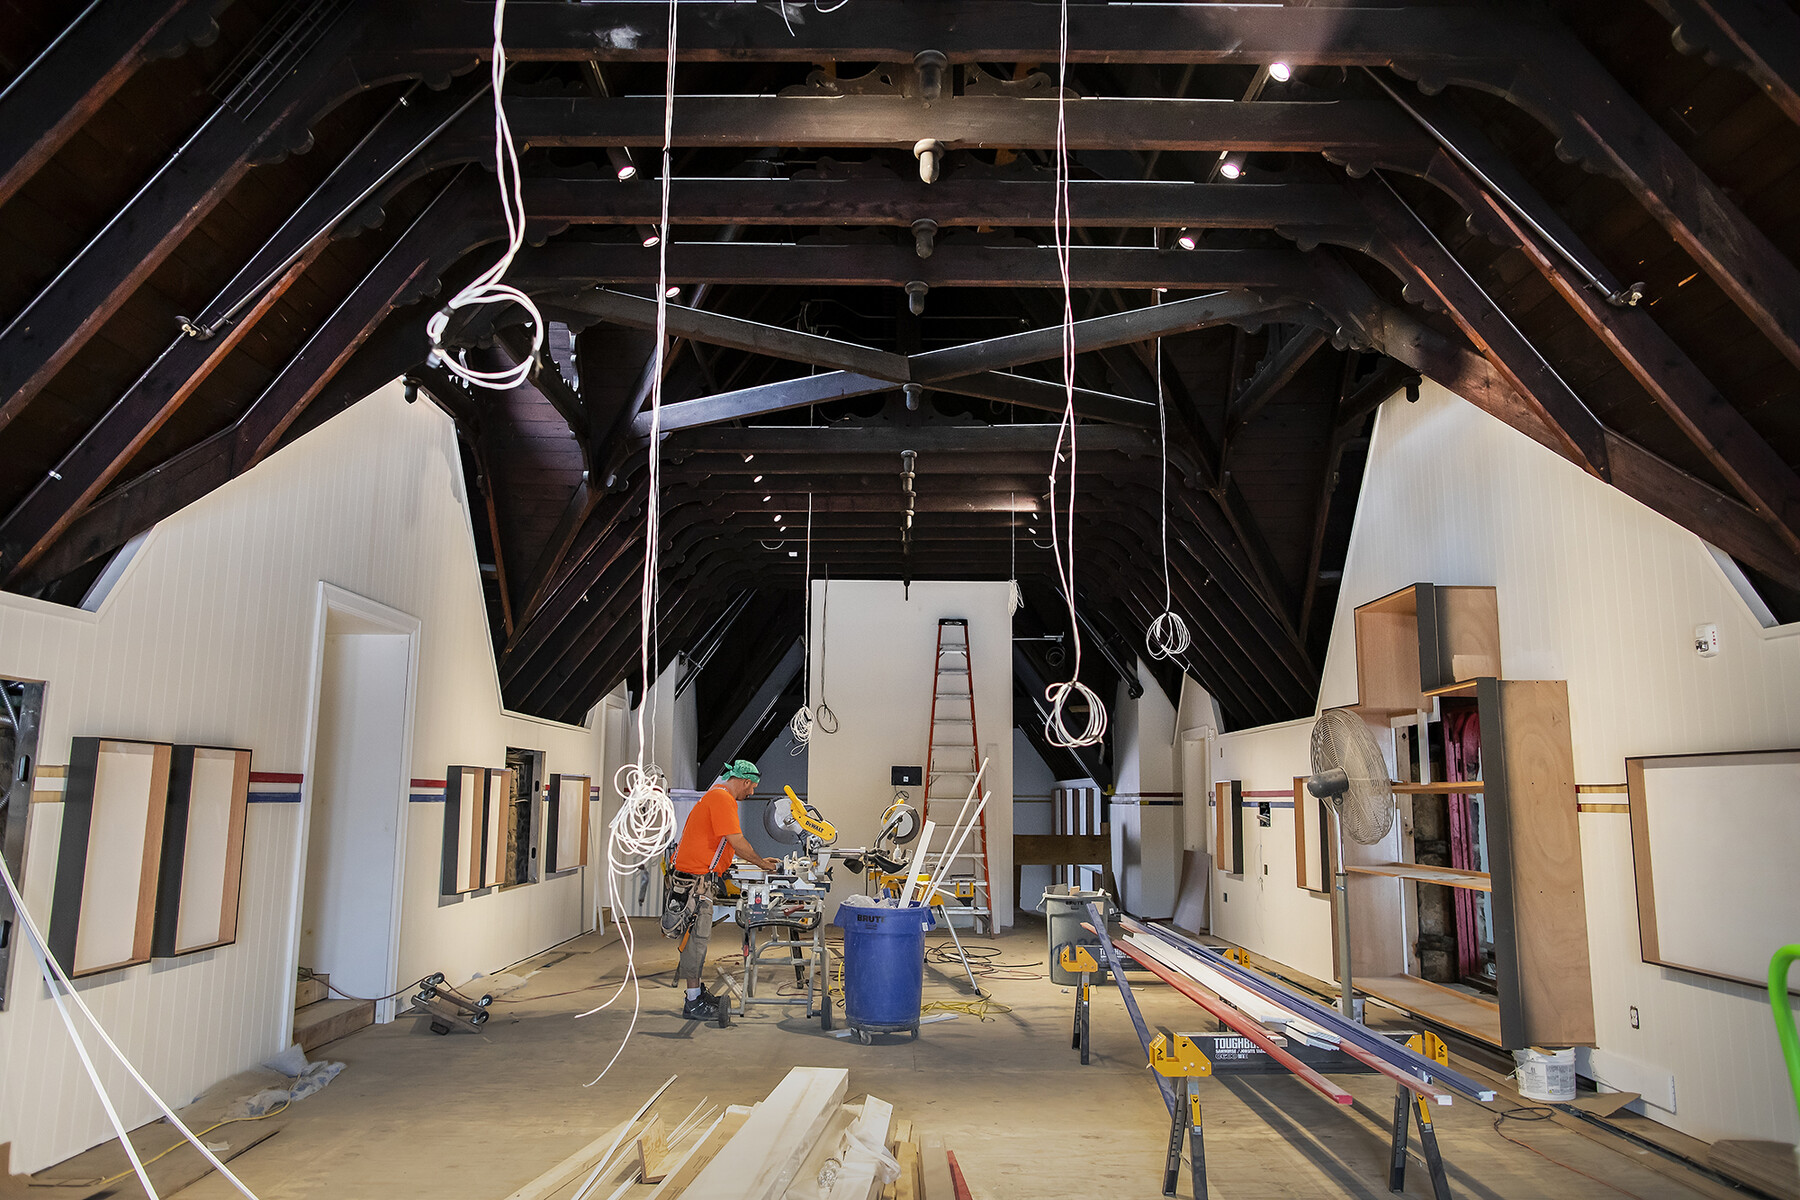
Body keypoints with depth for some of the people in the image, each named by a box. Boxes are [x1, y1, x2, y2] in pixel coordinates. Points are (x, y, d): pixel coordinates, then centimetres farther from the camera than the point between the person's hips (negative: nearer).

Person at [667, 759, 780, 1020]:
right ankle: (693, 1003, -3)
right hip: (697, 878, -11)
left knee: (699, 936, 14)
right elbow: (736, 841, -17)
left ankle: (696, 993, 22)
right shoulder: (722, 798, -15)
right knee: (698, 937, -7)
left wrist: (760, 861, 22)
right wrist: (762, 863, -5)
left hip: (702, 878, 11)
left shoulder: (716, 796, 20)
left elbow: (731, 842, 26)